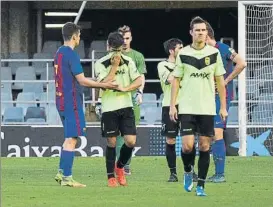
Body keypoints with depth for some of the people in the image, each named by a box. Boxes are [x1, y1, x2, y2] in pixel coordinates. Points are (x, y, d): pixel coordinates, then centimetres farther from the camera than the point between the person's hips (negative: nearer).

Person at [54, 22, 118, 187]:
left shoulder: (59, 53, 14)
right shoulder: (71, 54, -15)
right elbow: (82, 80, -17)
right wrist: (104, 85, -10)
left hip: (61, 100, 9)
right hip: (72, 101, -9)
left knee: (70, 138, 17)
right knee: (71, 139, -7)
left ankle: (62, 173, 16)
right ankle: (67, 178, -8)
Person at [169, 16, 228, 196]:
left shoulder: (214, 53, 3)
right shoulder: (183, 54, 1)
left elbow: (220, 81, 7)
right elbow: (176, 80, 6)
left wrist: (223, 106, 3)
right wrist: (172, 105, 0)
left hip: (207, 108, 1)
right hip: (187, 107, -1)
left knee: (205, 146, 1)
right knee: (187, 145, -10)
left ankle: (201, 185, 10)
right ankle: (188, 171, 20)